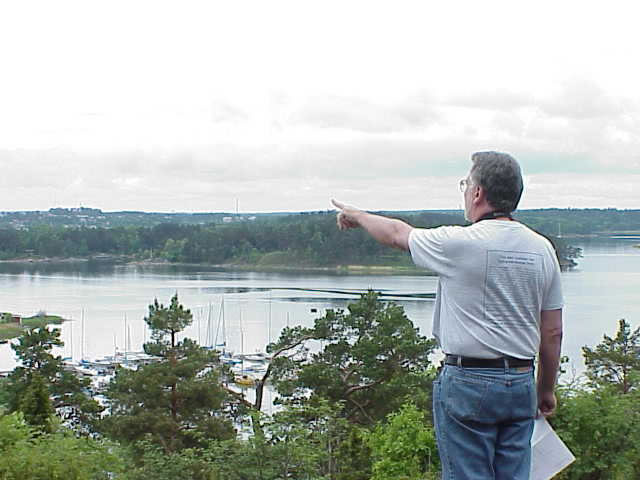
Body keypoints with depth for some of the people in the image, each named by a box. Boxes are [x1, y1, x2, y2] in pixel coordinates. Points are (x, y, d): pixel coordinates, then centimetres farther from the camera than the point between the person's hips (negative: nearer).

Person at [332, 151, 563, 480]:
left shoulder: (459, 243, -12)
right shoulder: (542, 249, 4)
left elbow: (396, 234, 6)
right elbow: (553, 333, 8)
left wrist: (357, 216, 26)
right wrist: (546, 389, 20)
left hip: (468, 382, -6)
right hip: (521, 383, 6)